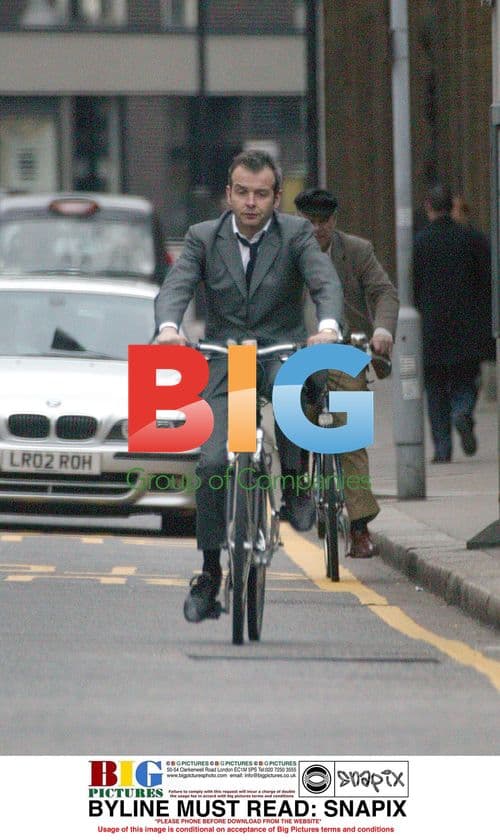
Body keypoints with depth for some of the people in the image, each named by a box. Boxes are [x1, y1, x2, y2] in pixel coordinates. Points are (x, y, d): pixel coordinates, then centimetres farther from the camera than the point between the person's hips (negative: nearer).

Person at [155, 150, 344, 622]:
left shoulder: (296, 235, -1)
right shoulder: (203, 238, 3)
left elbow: (326, 283, -15)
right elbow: (175, 287, -10)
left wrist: (328, 327, -37)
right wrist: (168, 328, -34)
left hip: (281, 352, -2)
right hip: (223, 361, 2)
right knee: (212, 462, -12)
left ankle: (294, 482, -16)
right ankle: (210, 572, 1)